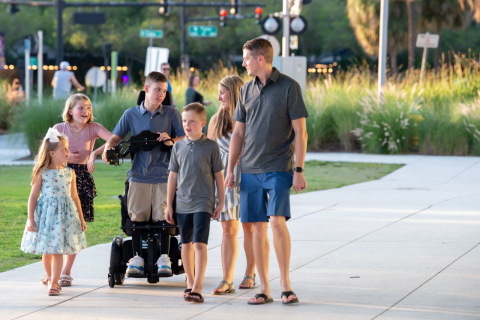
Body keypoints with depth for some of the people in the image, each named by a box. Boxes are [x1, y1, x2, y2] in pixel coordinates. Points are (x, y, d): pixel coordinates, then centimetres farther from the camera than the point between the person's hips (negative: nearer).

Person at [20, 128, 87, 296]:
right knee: (46, 250, 11)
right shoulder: (42, 173, -6)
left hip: (65, 215, 1)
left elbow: (74, 197, 11)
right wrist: (30, 219, -8)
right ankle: (49, 276, 34)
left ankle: (53, 283, -2)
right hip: (46, 214, -1)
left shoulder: (70, 173, 3)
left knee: (58, 251, -5)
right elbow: (33, 196, -4)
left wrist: (81, 218, 12)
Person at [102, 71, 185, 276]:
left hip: (163, 175, -1)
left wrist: (171, 140, -17)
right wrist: (108, 148, -12)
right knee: (137, 216, -1)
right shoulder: (131, 114, 10)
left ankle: (164, 258, 6)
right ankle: (137, 258, 9)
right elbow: (116, 136, 9)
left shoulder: (171, 113, 6)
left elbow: (185, 137, 4)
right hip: (138, 175, 1)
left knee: (162, 216, -4)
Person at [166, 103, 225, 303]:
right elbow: (173, 176, 11)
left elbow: (219, 175, 3)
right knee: (186, 244, 12)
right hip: (183, 203, 4)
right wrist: (169, 204, 11)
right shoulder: (179, 147, 6)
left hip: (203, 202, -4)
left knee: (199, 243, -13)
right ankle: (190, 282, 26)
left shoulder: (211, 147, -3)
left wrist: (220, 202, 2)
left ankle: (197, 288, -17)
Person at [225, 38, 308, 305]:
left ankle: (285, 282, -5)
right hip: (250, 170, 5)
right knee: (258, 227, 3)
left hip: (279, 169, -5)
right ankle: (264, 288, 9)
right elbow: (238, 133, 15)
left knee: (277, 220, -17)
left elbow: (301, 132, -5)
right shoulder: (247, 90, 11)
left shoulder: (289, 87, -4)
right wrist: (230, 169, 10)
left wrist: (299, 170, -11)